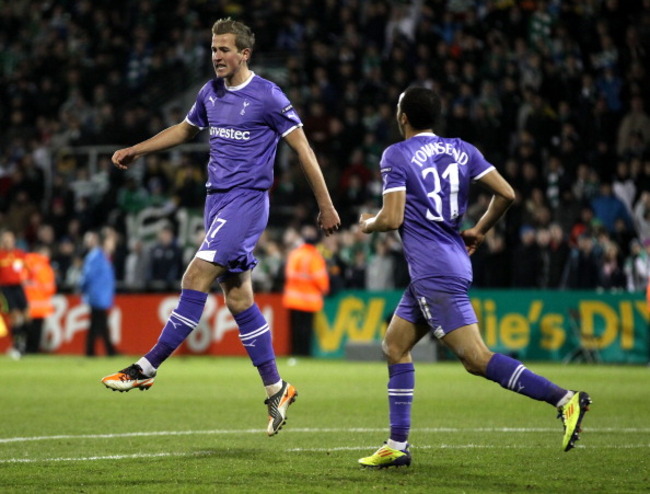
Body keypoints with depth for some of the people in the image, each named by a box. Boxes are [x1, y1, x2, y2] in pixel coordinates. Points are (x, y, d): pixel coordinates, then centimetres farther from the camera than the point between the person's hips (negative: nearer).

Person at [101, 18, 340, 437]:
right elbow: (186, 130, 30)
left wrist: (326, 205, -7)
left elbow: (302, 147, -7)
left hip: (247, 201, -8)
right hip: (217, 199, 8)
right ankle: (277, 389, 14)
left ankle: (147, 369, -14)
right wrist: (137, 150, 23)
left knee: (196, 279, -16)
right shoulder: (210, 93, 11)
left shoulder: (267, 96, -9)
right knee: (238, 299, 7)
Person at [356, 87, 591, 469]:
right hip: (454, 262, 9)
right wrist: (479, 231, 20)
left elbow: (392, 219, -13)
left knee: (477, 359, -13)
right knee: (395, 346, 16)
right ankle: (397, 446, 16)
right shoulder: (461, 150, 11)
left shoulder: (396, 155, -6)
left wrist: (368, 224, 9)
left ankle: (565, 399, -23)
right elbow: (506, 194, 5)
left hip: (435, 275, -9)